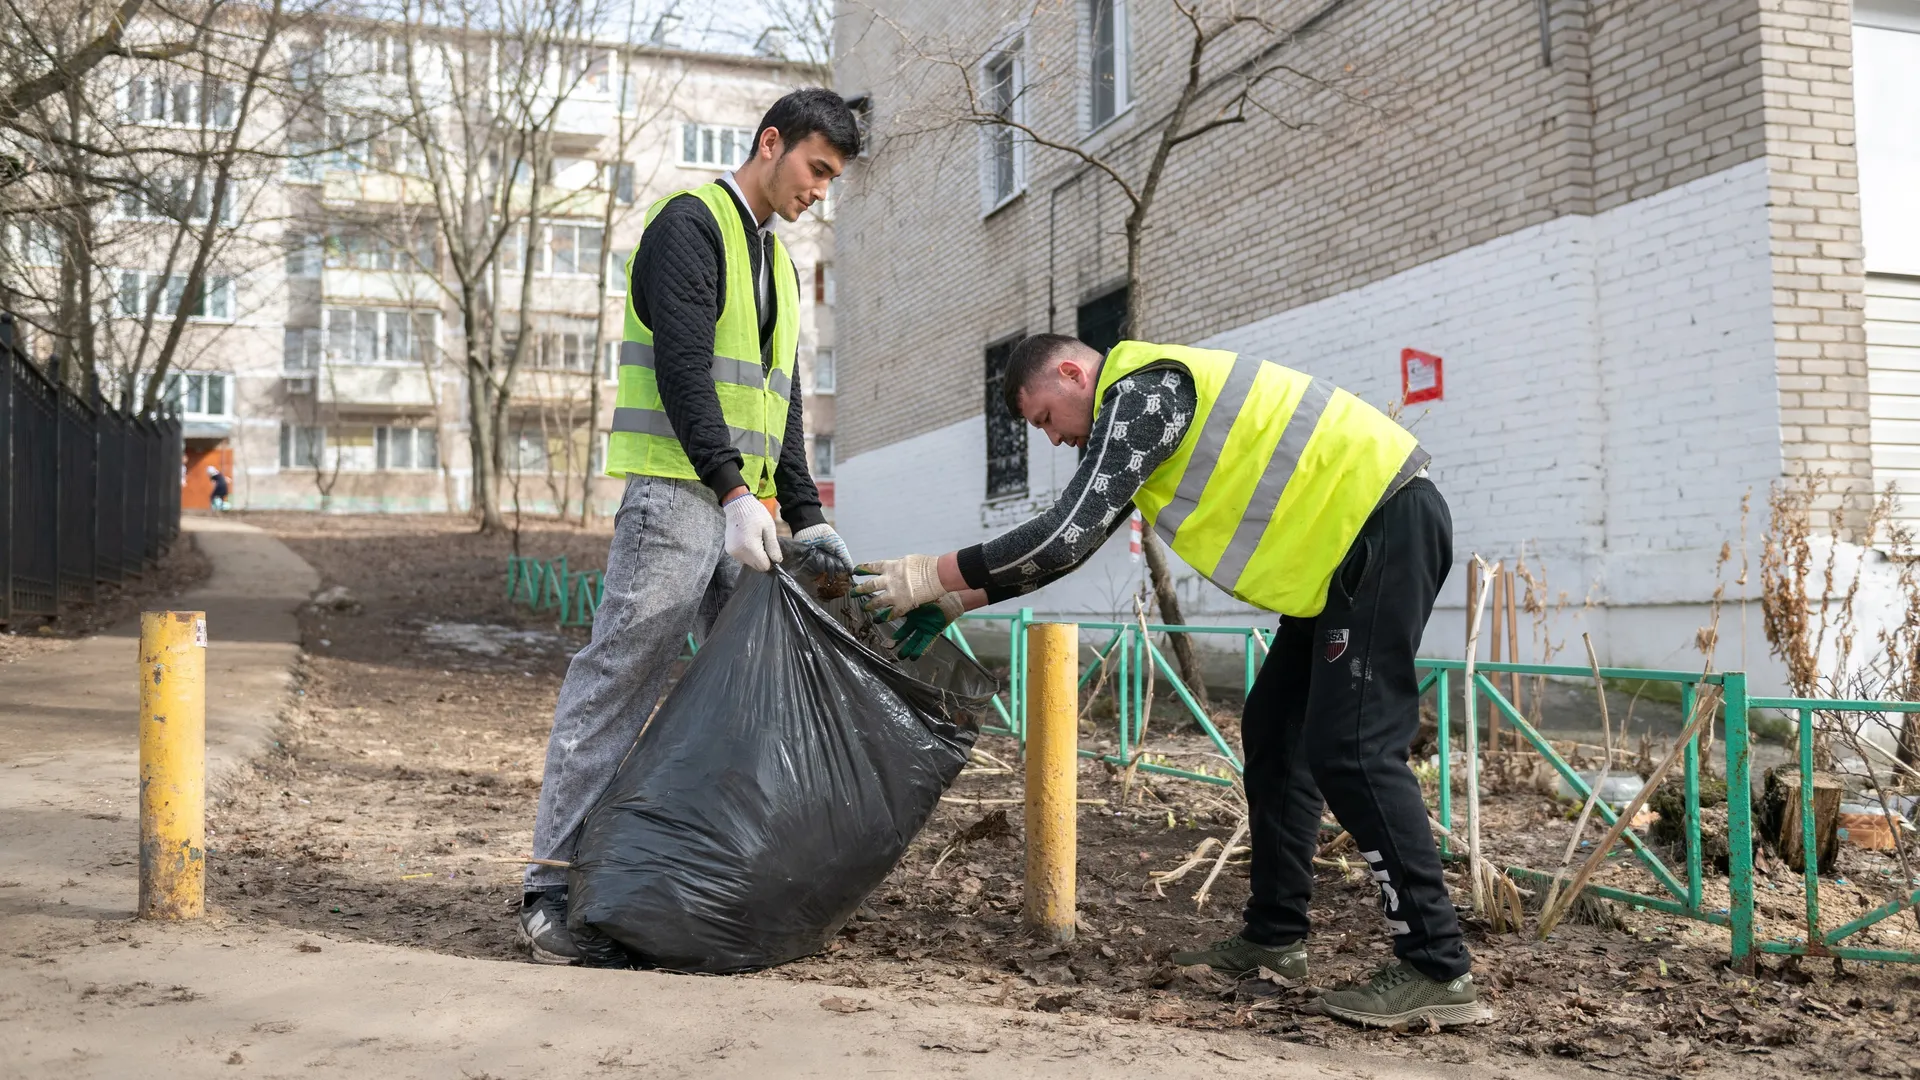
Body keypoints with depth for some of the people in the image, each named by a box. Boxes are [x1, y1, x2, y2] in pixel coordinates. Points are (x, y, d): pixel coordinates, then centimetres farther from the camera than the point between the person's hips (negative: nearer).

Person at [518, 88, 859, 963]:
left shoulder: (776, 260, 24)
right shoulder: (691, 221, -3)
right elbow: (681, 365, -16)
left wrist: (804, 515, 13)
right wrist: (732, 490, -23)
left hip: (745, 501, 9)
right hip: (676, 491, -9)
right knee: (619, 679, -9)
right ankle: (554, 885, -3)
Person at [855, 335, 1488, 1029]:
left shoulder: (1142, 389, -14)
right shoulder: (1137, 411, 17)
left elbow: (1065, 535, -20)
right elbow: (1070, 541, 21)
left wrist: (934, 574, -12)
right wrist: (959, 602, 16)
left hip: (1387, 523, -10)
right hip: (1347, 545, 11)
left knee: (1350, 749, -14)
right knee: (1274, 731, 11)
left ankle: (1439, 971, -9)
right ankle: (1274, 935, 18)